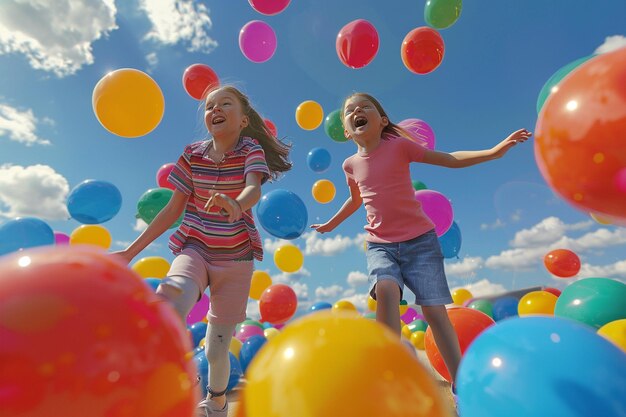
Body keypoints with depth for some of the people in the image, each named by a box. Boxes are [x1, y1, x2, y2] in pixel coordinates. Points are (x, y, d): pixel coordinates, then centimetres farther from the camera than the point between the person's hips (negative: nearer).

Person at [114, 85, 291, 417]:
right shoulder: (193, 155, 2)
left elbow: (254, 189, -26)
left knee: (216, 349, 8)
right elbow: (173, 209, 5)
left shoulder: (251, 151, -5)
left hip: (236, 257, -2)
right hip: (195, 249, 2)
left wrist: (237, 203, -50)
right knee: (172, 294, -35)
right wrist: (132, 250, 5)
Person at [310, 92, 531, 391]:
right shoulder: (351, 164, 5)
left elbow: (450, 159, 1)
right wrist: (331, 224, 32)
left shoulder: (399, 146, -4)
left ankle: (460, 384, 14)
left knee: (434, 310, -4)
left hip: (420, 239, -1)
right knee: (386, 288, -29)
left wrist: (494, 151, -11)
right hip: (380, 244, 2)